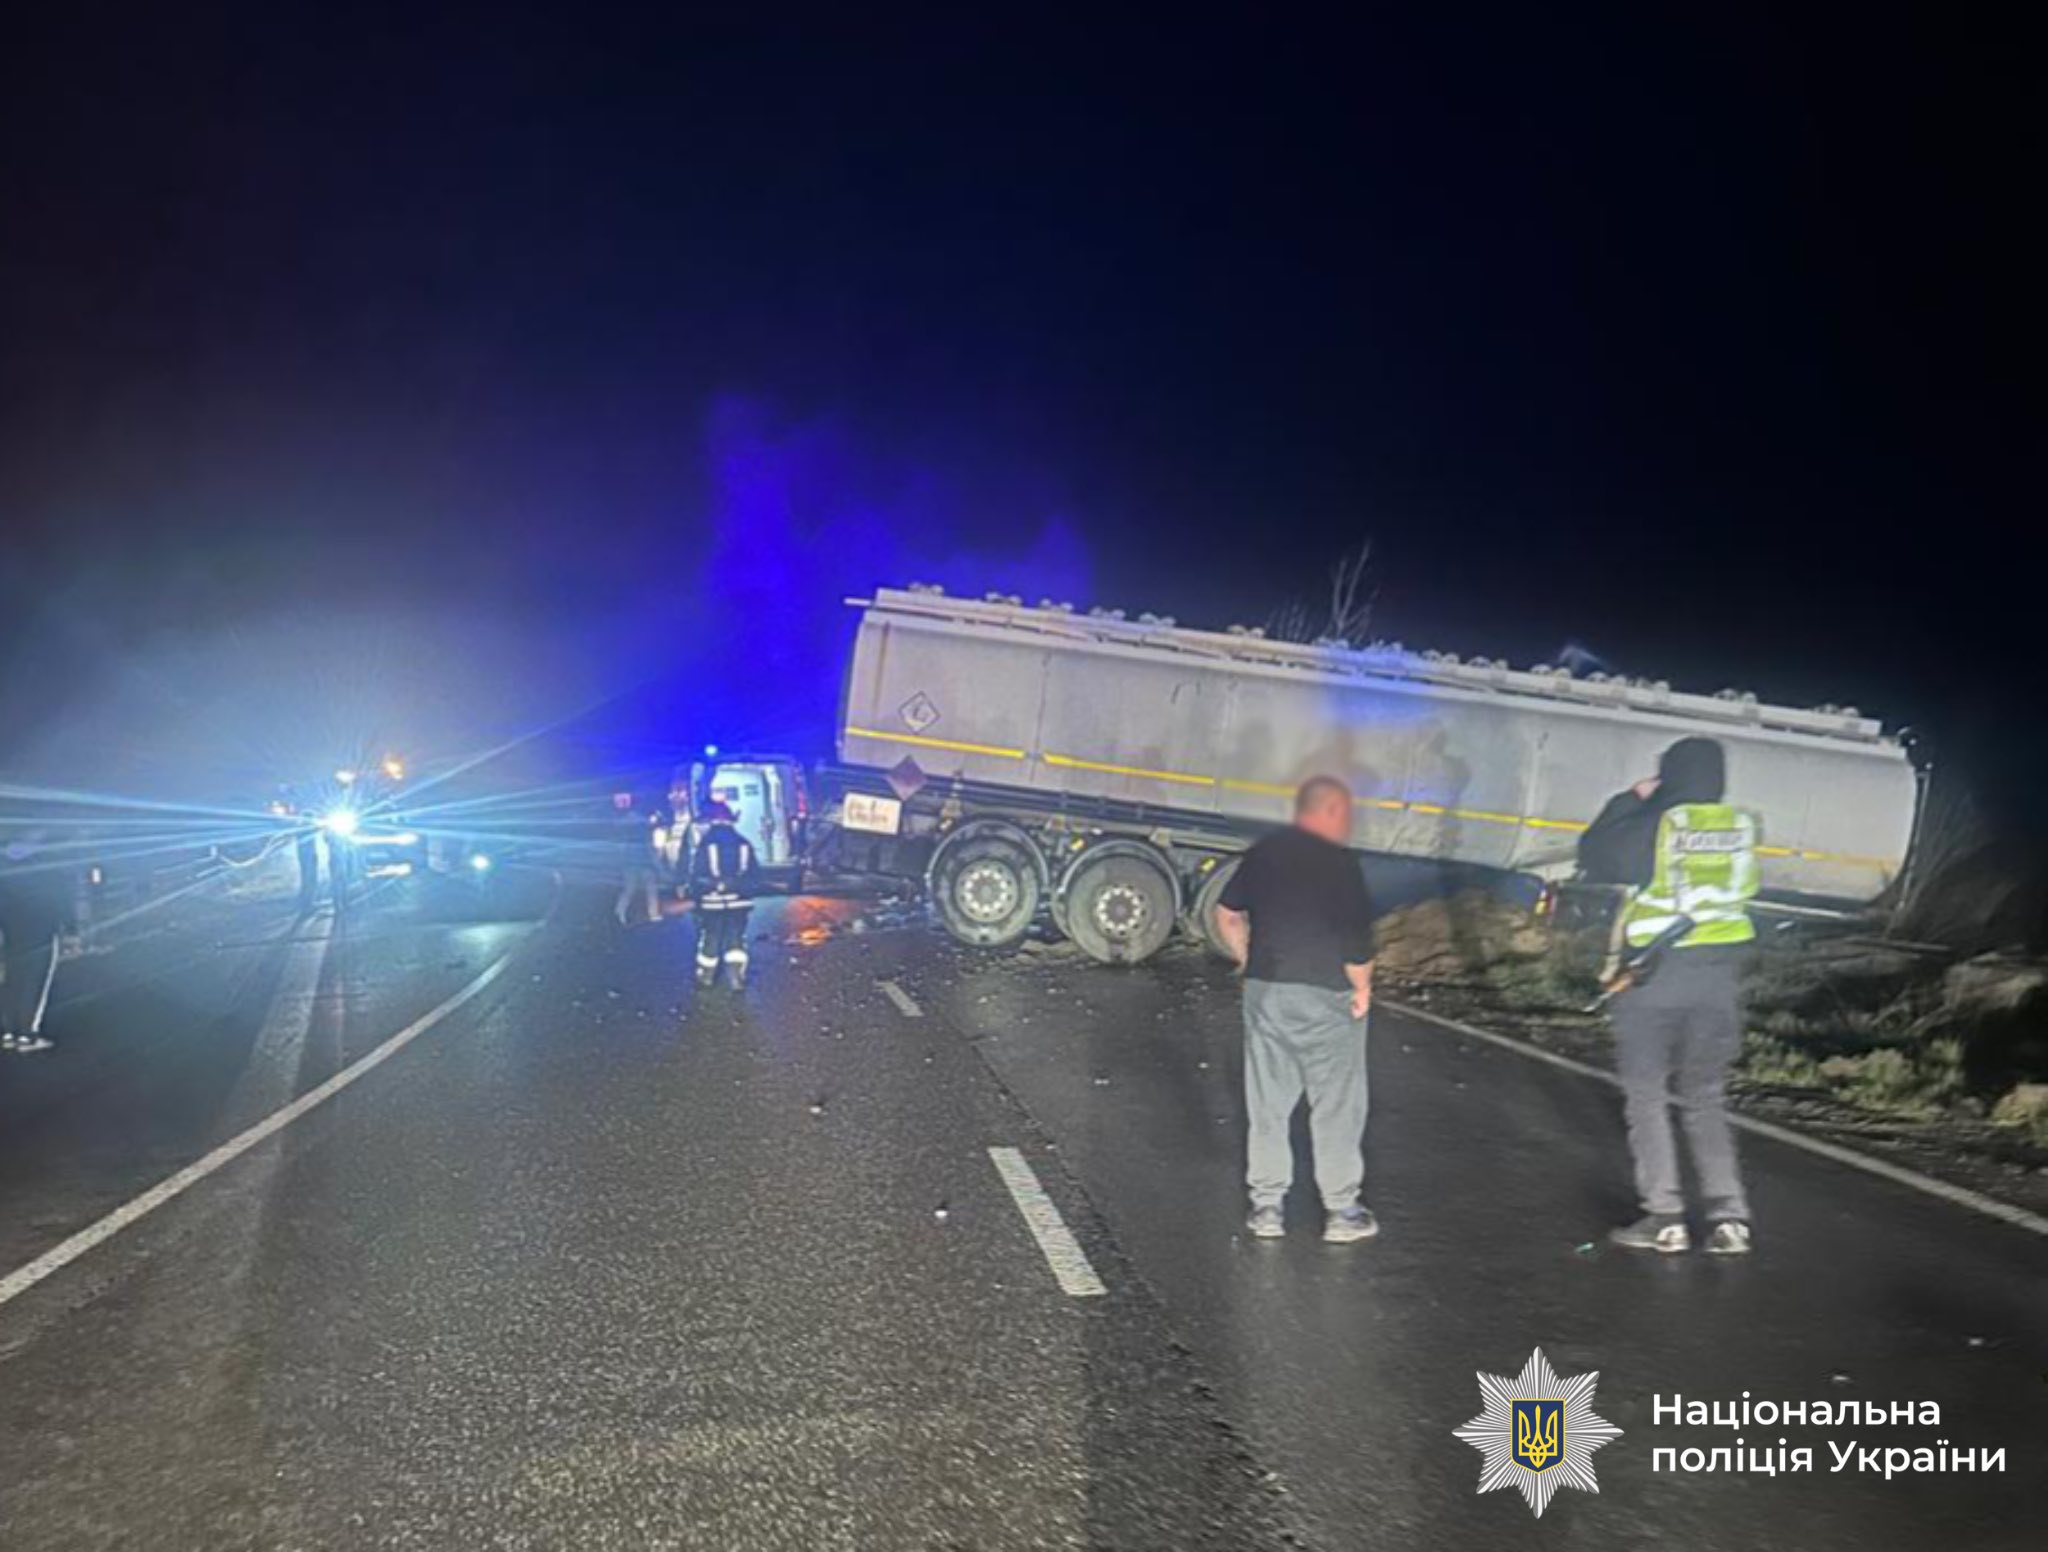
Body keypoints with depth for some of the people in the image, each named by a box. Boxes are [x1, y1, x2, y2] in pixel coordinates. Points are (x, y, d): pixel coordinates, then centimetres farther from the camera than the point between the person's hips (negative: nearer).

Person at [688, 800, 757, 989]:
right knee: (736, 938, 7)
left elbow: (696, 876, -9)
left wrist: (695, 894, 5)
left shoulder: (705, 845, -9)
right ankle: (738, 976, -6)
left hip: (711, 902, -2)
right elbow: (752, 876, 6)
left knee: (710, 938, 13)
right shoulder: (744, 844, 3)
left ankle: (706, 976, 25)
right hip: (738, 902, 2)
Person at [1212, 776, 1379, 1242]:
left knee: (1267, 1103, 12)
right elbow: (1355, 936, -18)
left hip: (1264, 991, 5)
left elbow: (1227, 915, 11)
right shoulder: (1339, 862, -13)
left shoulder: (1262, 853, 6)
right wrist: (1363, 986, -5)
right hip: (1325, 996, -5)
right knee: (1336, 1104, 8)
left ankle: (1266, 1207, 18)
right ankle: (1341, 1210, 15)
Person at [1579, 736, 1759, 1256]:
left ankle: (1664, 1217, 4)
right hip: (1719, 973, 4)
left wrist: (1629, 800, 8)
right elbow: (1743, 889, 15)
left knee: (1646, 1096, 6)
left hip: (1654, 971, -4)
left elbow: (1593, 856, -1)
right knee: (1706, 1099, 15)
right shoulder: (1741, 826, 2)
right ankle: (1728, 1217, 8)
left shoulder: (1654, 824, -11)